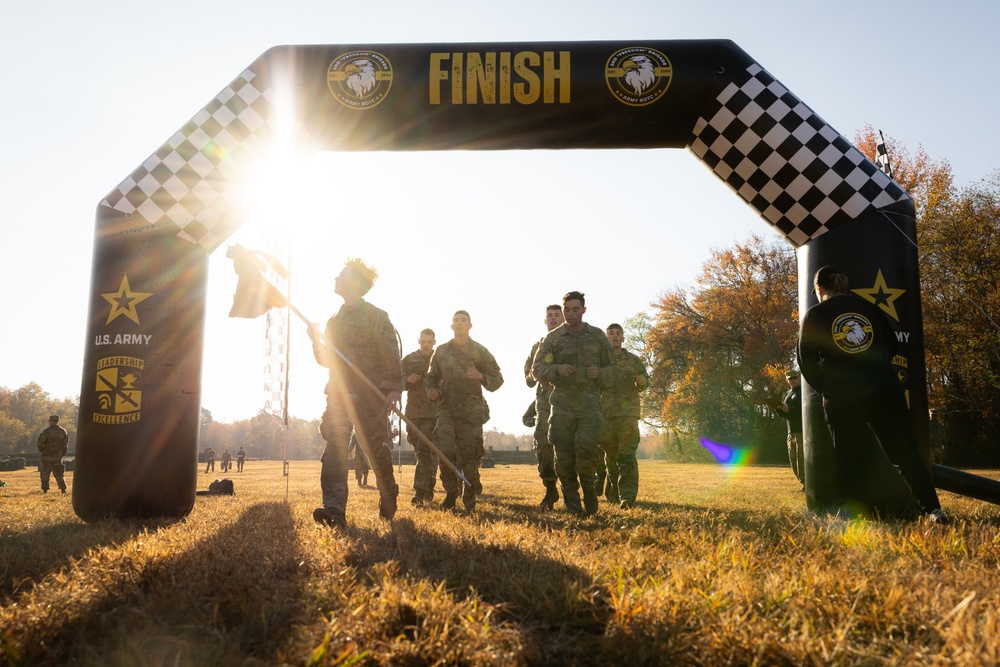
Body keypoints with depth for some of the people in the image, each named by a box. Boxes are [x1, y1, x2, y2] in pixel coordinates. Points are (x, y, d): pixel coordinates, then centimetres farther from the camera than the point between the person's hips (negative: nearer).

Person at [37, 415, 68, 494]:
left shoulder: (46, 431, -10)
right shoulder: (63, 431, 3)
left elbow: (40, 443, -11)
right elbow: (66, 444, 7)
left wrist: (41, 449, 9)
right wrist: (62, 453, 17)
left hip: (47, 455, -3)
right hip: (58, 456, 3)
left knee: (45, 473, 8)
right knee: (58, 473, 10)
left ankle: (45, 489, 5)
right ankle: (63, 488, 0)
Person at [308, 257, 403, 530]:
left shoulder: (375, 315, -1)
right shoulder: (334, 321, 18)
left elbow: (390, 354, -8)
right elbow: (326, 360, 21)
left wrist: (394, 386, -18)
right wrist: (316, 340, 2)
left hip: (370, 394, -5)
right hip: (339, 392, 6)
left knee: (375, 447, 3)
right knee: (334, 446, -11)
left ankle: (388, 500, 26)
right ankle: (334, 508, -19)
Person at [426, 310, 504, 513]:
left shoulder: (480, 351, 6)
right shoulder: (441, 351, 13)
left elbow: (497, 380, 5)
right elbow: (431, 378, 22)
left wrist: (480, 376, -15)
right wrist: (432, 391, 0)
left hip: (472, 412, -1)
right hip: (446, 410, 2)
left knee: (469, 457, -2)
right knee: (446, 452, -14)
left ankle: (469, 500, 15)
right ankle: (451, 492, 8)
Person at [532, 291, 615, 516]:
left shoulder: (598, 336, 10)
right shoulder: (552, 338, 7)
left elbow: (611, 367, 15)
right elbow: (536, 368, 7)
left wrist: (600, 374, -7)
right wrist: (557, 369, -12)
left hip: (590, 401, -1)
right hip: (562, 402, 1)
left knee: (586, 446, -19)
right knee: (564, 454, 0)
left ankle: (588, 482, 10)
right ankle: (572, 504, 12)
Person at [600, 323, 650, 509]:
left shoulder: (633, 360, 10)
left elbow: (644, 384, 19)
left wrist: (642, 382, -4)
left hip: (629, 412, -1)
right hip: (605, 414, 1)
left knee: (627, 455, -13)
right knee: (610, 455, 9)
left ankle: (627, 496, -19)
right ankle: (614, 493, 25)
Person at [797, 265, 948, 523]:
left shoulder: (814, 315, 2)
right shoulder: (869, 308, 11)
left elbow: (807, 362, 0)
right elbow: (893, 346, 14)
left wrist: (826, 388, 13)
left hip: (842, 398, -2)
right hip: (885, 390, 3)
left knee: (847, 461, 5)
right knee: (906, 454, 8)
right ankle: (932, 509, 2)